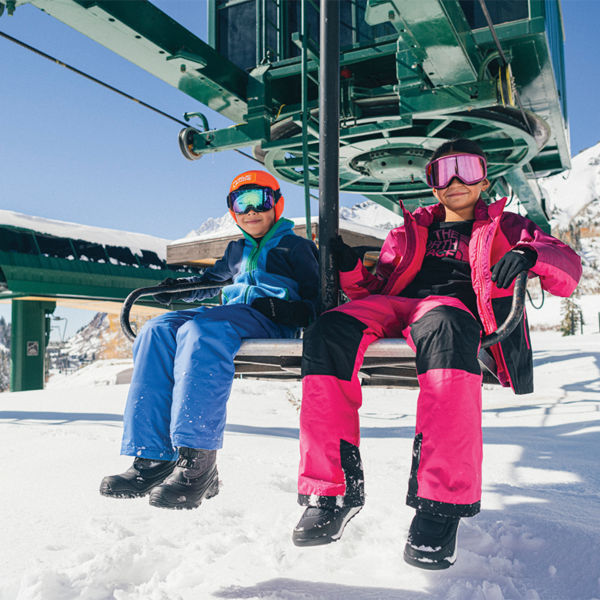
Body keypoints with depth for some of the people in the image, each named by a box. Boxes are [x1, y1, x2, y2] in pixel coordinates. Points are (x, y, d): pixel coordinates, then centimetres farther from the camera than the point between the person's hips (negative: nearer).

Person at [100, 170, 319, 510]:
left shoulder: (295, 246, 12)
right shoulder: (238, 251, 31)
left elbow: (319, 300, 4)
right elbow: (212, 281, 44)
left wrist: (290, 310, -18)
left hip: (271, 323, -6)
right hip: (232, 316, 6)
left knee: (201, 332, -37)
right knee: (157, 331, -22)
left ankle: (197, 461, -46)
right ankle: (154, 457, -32)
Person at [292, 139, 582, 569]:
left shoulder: (504, 227, 28)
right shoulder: (411, 230, 34)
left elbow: (568, 269, 14)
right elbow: (374, 290, 29)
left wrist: (531, 254, -9)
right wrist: (350, 268, 8)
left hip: (455, 304, -3)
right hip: (395, 307, 3)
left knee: (441, 327, -43)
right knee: (327, 333, -31)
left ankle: (441, 505, -43)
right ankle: (333, 489, -30)